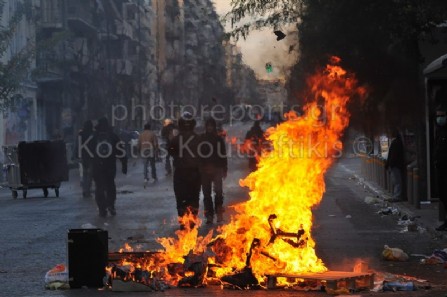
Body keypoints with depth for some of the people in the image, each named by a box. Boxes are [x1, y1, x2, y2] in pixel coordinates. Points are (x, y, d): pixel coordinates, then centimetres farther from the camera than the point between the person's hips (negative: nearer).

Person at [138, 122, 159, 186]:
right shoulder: (152, 134, -6)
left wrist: (139, 151, 18)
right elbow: (156, 144, -9)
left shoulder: (141, 135, 3)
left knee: (145, 165, 4)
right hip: (151, 152, -2)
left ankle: (146, 178, -12)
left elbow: (139, 144, 7)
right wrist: (156, 152, -2)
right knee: (152, 165, 12)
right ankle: (154, 178, 19)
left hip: (144, 152, 2)